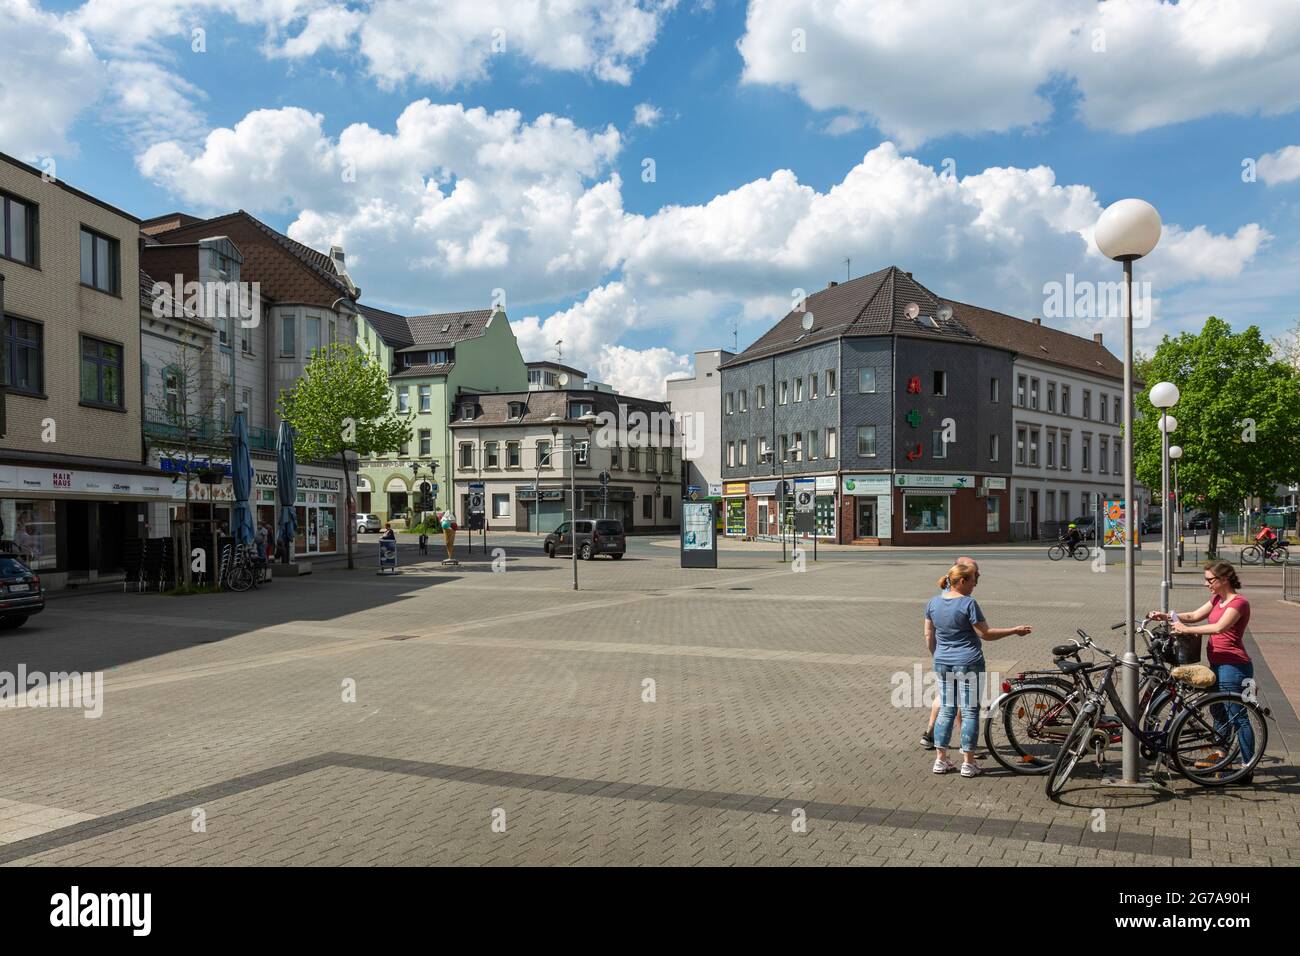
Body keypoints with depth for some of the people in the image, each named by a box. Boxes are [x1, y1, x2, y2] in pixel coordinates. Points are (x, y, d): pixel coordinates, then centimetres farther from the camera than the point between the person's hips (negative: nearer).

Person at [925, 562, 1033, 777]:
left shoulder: (933, 602, 3)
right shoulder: (968, 603, -15)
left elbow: (929, 636, 10)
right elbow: (986, 633, -11)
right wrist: (1015, 630, -3)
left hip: (942, 664, 6)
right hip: (968, 664, -6)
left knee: (946, 710, 12)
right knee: (970, 711, 4)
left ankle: (940, 760, 14)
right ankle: (968, 763, 8)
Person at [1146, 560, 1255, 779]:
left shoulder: (1239, 603, -16)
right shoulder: (1217, 599, 13)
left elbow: (1219, 627, -30)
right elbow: (1194, 616, 12)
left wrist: (1186, 629, -27)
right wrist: (1165, 616, 0)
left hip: (1233, 666, -10)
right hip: (1218, 664, 10)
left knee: (1238, 717, -4)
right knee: (1218, 711, 20)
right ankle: (1220, 755, 33)